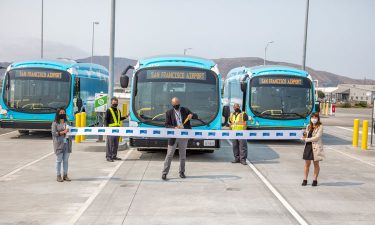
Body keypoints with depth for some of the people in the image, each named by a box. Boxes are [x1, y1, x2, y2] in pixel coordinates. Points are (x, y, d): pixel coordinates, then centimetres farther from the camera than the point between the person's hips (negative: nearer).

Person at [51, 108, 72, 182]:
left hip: (67, 143, 5)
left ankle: (65, 175, 14)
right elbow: (54, 133, -10)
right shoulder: (55, 123, -2)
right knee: (59, 160, 0)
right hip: (59, 144, -4)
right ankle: (58, 176, 7)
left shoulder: (67, 122, 13)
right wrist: (63, 132, -19)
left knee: (66, 160, 7)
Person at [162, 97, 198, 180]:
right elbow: (167, 125, -4)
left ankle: (182, 172, 21)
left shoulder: (185, 110, 4)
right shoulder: (169, 113, -1)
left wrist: (192, 115, -21)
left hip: (184, 136, 2)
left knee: (183, 155, 10)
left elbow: (196, 116, 2)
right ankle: (164, 173, 4)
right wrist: (174, 127, -23)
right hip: (173, 137, -2)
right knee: (169, 155, -1)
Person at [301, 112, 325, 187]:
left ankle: (315, 180, 15)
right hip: (308, 146, 4)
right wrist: (304, 135, -7)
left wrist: (306, 139, -13)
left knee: (316, 164, 6)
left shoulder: (320, 127, -6)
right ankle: (305, 180, 12)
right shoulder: (309, 126, 11)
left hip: (316, 147, -4)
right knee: (307, 164, 6)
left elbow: (316, 138, -14)